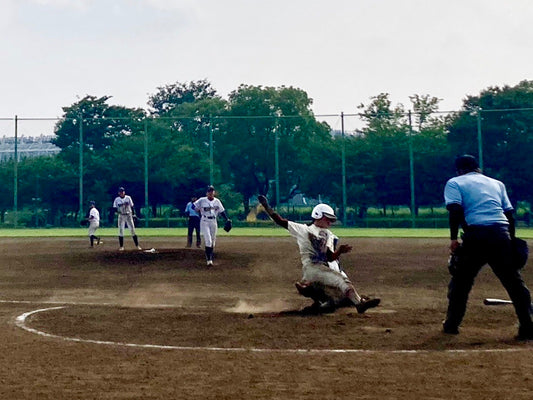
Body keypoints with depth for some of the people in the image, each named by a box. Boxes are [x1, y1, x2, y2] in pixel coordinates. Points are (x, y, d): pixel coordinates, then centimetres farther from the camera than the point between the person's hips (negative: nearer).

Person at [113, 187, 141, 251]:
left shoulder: (128, 198, 1)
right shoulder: (117, 199, 2)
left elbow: (132, 206, 4)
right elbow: (114, 208, 2)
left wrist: (133, 214, -1)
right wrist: (117, 211, -20)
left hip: (128, 215, -1)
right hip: (121, 216, 1)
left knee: (132, 230, -3)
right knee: (121, 231, -1)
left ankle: (137, 245, 0)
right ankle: (121, 246, 5)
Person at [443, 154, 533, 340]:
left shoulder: (454, 183, 13)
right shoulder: (497, 183, 26)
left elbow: (455, 209, -5)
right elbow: (510, 213, 17)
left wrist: (453, 238, -6)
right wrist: (511, 241, 19)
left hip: (476, 235, -3)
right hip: (502, 234, 3)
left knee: (460, 280, 13)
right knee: (514, 281, 8)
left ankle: (451, 324, 18)